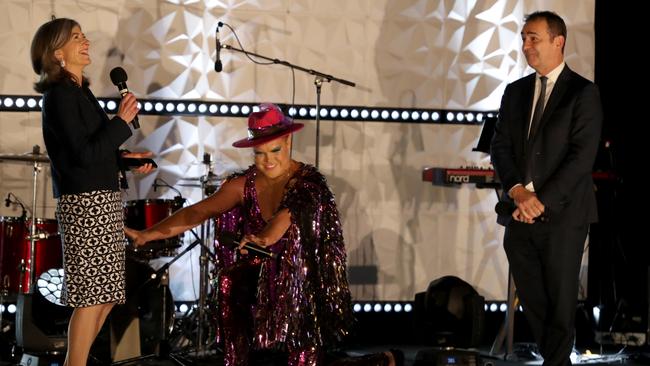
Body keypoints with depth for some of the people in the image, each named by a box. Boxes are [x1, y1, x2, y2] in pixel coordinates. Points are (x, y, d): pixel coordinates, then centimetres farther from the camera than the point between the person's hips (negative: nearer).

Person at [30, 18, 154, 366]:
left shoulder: (78, 91, 16)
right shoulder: (60, 95, -12)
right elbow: (84, 155, -19)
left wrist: (125, 159, 14)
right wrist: (122, 122, -13)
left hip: (102, 201, 10)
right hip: (84, 203, -10)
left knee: (104, 296, 11)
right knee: (92, 296, -8)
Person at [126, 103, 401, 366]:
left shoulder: (308, 183, -17)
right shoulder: (245, 184, -3)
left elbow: (288, 214, -37)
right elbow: (199, 211, -10)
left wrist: (265, 238, -58)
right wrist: (148, 234, -21)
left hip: (306, 286, -5)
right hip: (265, 281, 5)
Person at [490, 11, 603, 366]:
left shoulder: (583, 93, -3)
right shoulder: (515, 92, 14)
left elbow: (581, 156, -11)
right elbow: (500, 147, 9)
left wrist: (542, 201, -15)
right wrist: (517, 190, -9)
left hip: (561, 215, -5)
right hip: (520, 215, 5)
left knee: (560, 303, 1)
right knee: (532, 301, 8)